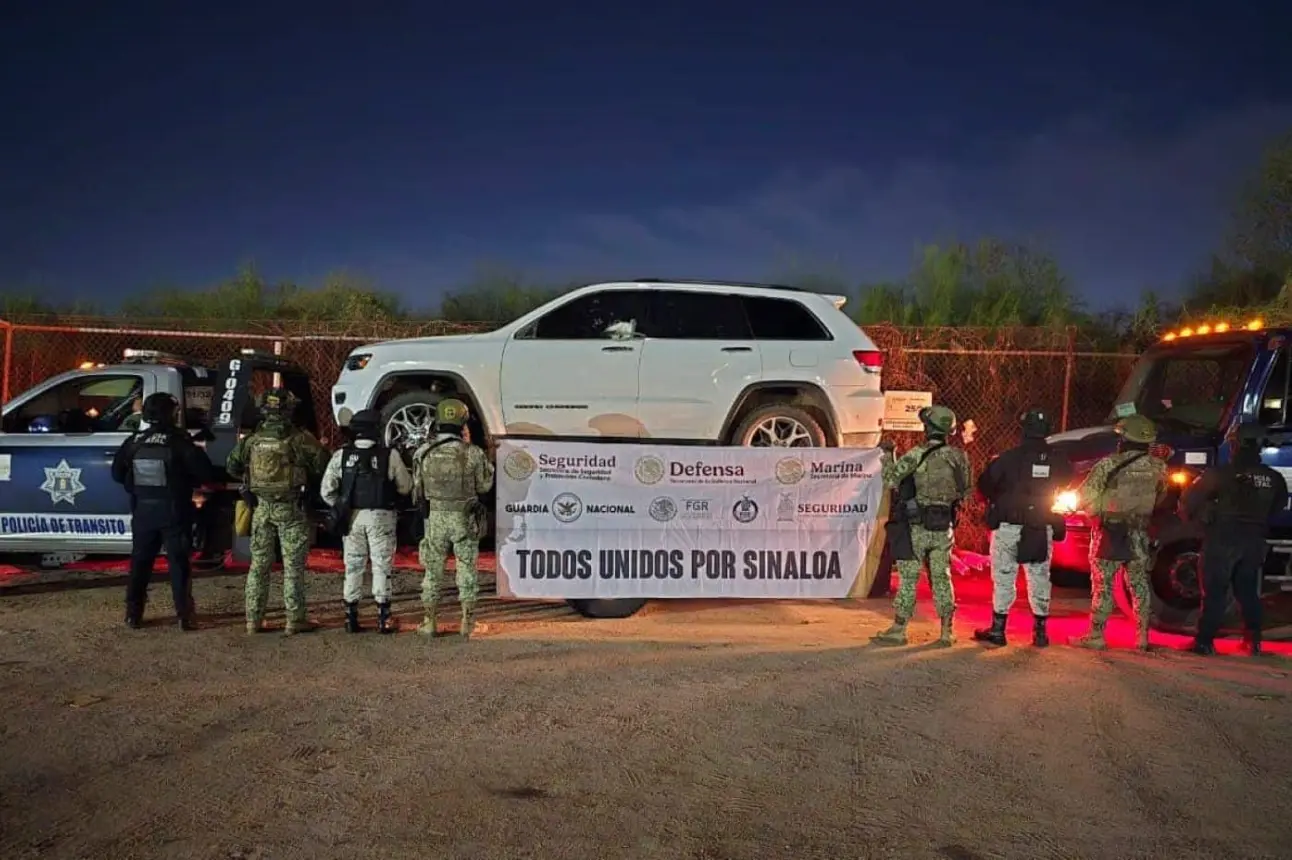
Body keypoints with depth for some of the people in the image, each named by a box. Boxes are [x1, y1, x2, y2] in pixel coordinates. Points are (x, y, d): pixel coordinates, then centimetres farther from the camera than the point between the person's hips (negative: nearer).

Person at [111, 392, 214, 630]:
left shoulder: (134, 442, 1)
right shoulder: (179, 442, -13)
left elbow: (117, 473, 9)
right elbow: (206, 473, -15)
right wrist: (187, 481, 5)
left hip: (143, 510, 4)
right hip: (173, 511, -4)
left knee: (140, 562, 14)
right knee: (179, 563, 2)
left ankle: (133, 613, 17)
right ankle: (184, 615, 1)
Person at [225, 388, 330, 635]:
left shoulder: (253, 439, 2)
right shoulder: (299, 439, -11)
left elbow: (232, 467, 9)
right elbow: (323, 464, -10)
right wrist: (305, 477, 9)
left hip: (262, 508, 4)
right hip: (290, 508, -4)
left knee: (258, 563, 12)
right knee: (293, 565, 2)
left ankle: (253, 619, 15)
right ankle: (294, 620, 4)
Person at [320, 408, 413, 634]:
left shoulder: (341, 456, -1)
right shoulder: (390, 456, -6)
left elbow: (327, 491, -2)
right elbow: (405, 487, 2)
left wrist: (340, 508, 13)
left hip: (352, 517, 2)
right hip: (380, 516, -2)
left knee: (353, 567, 12)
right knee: (381, 566, 5)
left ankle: (351, 617, 15)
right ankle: (383, 618, 4)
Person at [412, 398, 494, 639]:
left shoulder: (424, 453, -7)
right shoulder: (472, 453, -12)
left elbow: (417, 489, 1)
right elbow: (484, 485, -1)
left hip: (435, 517, 1)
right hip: (465, 519, -1)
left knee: (433, 570, 14)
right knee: (467, 570, 10)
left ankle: (429, 622, 20)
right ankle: (467, 622, 12)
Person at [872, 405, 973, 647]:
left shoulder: (917, 454, -13)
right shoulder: (958, 456, 2)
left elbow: (890, 480, -14)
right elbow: (965, 491, 10)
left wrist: (887, 454, 1)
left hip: (916, 527, -4)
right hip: (944, 528, 4)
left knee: (908, 579, 1)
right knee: (942, 579, 10)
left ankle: (898, 630, 6)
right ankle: (947, 633, 13)